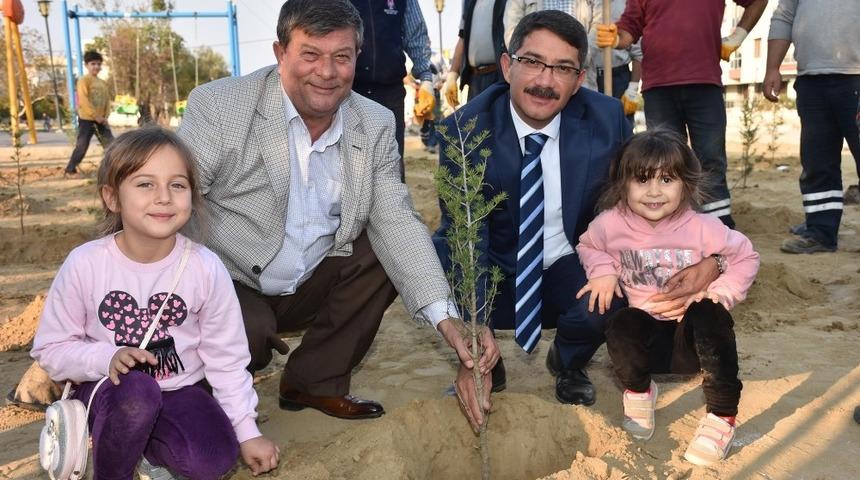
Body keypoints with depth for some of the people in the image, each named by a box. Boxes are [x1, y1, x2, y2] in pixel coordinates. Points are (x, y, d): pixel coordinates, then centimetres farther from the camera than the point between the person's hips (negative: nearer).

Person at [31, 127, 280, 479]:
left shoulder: (205, 267, -14)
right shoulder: (85, 264, -15)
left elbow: (226, 358, -5)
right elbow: (51, 349, -6)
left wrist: (247, 432, -4)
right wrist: (108, 357, -25)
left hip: (179, 389, 1)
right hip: (109, 391, -1)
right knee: (135, 390, -35)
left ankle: (146, 448, 7)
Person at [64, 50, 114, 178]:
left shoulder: (103, 83, 12)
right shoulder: (84, 80, -9)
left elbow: (107, 100, 13)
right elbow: (83, 100, -18)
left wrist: (105, 117, -1)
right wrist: (96, 115, -20)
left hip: (100, 120, 6)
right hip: (86, 119, -6)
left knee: (111, 144, 3)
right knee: (82, 146, -3)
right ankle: (70, 170, 9)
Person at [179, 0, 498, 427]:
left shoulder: (376, 125, -3)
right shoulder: (218, 106, -14)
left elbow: (396, 222, -9)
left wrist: (445, 318, -23)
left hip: (307, 287, 5)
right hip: (228, 285, -4)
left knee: (395, 249, -12)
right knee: (250, 336, -32)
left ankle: (315, 382, 3)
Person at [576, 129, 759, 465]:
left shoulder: (702, 228, -16)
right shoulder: (611, 224, -12)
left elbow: (746, 257, -3)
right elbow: (587, 246, 10)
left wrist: (721, 293, -18)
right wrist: (602, 270, -11)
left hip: (691, 336, -1)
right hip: (645, 330, 1)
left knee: (710, 315, -35)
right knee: (621, 326, -33)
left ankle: (722, 418, -22)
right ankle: (638, 389, 2)